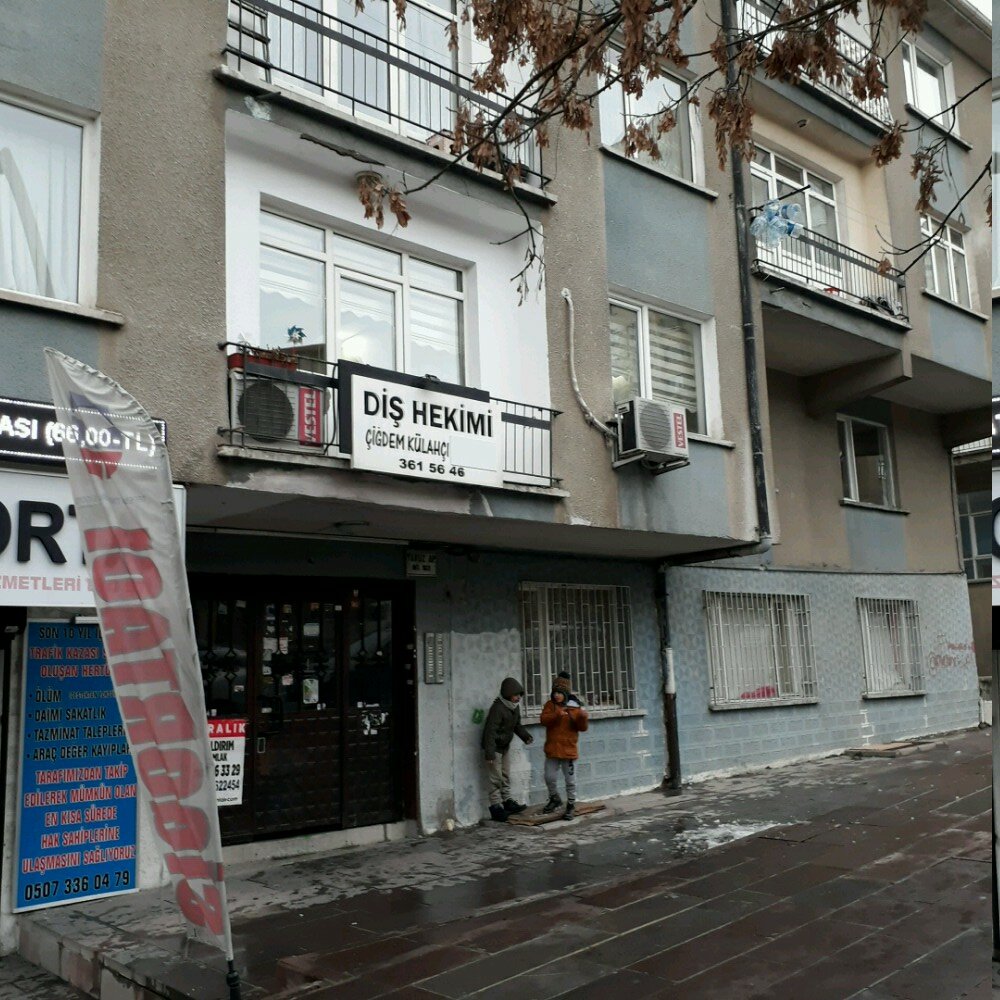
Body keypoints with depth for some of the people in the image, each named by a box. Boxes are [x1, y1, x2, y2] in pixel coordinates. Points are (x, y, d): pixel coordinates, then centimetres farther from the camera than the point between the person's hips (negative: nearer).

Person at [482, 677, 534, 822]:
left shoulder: (515, 707, 0)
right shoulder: (498, 708, -28)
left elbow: (517, 725, 13)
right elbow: (490, 731, -29)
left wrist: (526, 736, -5)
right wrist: (490, 753, -32)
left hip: (505, 746, 9)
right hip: (494, 747, -9)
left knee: (506, 777, 18)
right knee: (496, 779, -3)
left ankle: (507, 802, 28)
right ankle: (496, 807, 3)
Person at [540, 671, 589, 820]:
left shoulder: (575, 707, -4)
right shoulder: (550, 704, 0)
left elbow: (583, 728, -5)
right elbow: (544, 720, -16)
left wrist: (583, 717, -26)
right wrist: (557, 714, -33)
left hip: (569, 750, -2)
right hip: (552, 750, 2)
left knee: (570, 780, 5)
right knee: (549, 778, 9)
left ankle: (571, 805, 21)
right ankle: (555, 799, 34)